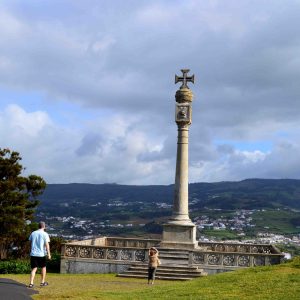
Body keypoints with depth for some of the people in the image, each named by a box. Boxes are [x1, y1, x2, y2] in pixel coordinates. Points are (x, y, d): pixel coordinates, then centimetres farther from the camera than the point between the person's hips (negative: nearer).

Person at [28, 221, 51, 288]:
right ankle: (42, 282, 21)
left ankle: (31, 283, -6)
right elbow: (47, 244, -10)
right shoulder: (45, 234, -5)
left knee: (34, 269, 6)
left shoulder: (33, 233, 9)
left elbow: (30, 241, 19)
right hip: (41, 254, -3)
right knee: (43, 267, 15)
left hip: (33, 253, 3)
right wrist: (49, 254, -9)